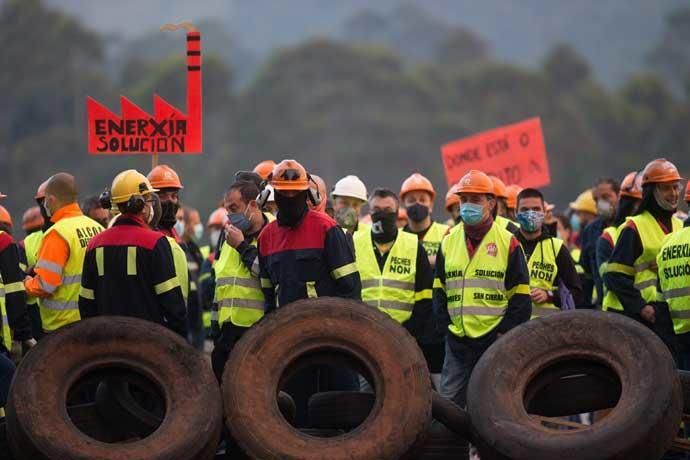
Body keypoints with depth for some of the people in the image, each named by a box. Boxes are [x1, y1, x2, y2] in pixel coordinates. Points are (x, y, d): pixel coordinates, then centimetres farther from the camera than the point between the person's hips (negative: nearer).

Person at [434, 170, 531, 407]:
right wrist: (447, 324, 3)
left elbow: (521, 297, -1)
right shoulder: (449, 242, 12)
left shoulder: (508, 243, 0)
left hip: (495, 343, -3)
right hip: (457, 342, 4)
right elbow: (439, 291, 16)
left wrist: (504, 332, -9)